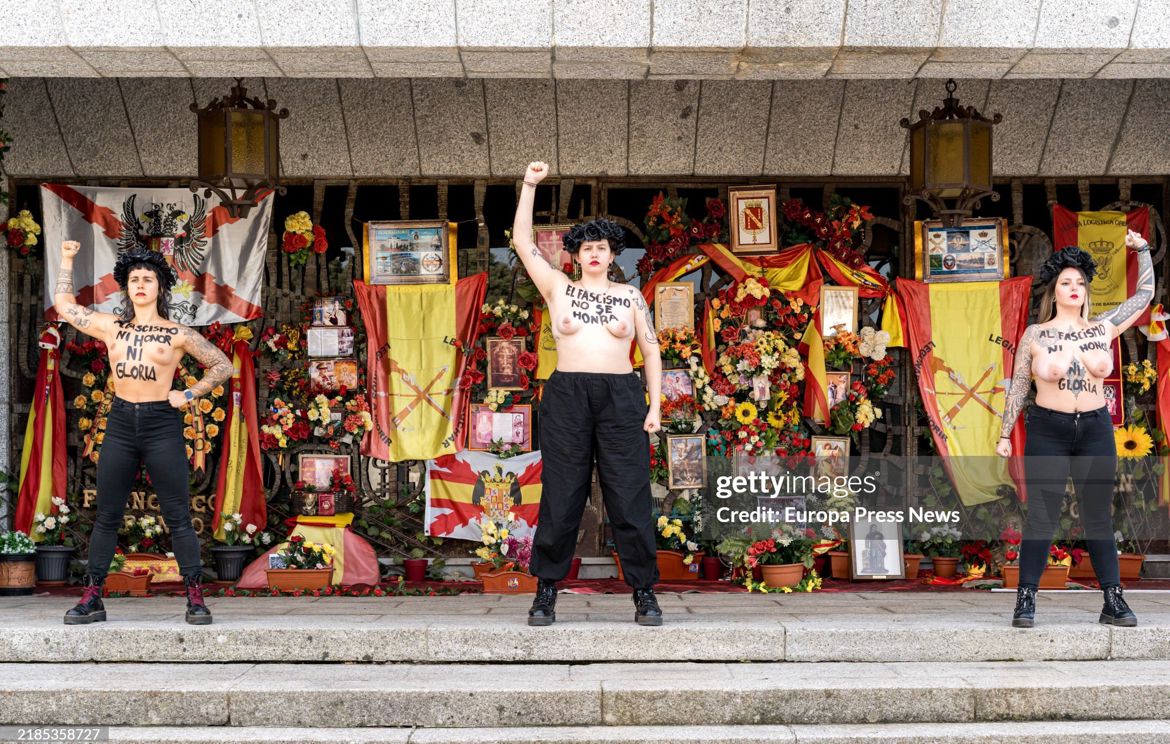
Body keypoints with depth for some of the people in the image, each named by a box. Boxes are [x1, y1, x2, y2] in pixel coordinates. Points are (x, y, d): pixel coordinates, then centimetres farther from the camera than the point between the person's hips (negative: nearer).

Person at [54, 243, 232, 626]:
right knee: (107, 517, 5)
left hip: (162, 425, -3)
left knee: (178, 517, -2)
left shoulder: (177, 334, 1)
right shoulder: (111, 327, 9)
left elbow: (222, 366, 7)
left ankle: (195, 598, 0)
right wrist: (67, 259, 19)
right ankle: (92, 598, 9)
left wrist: (189, 395, -2)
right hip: (121, 423, 3)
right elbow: (64, 304, 19)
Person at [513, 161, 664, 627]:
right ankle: (546, 592, 6)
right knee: (560, 496, 0)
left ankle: (644, 593, 2)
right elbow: (523, 243, 4)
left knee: (630, 496, -2)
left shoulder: (630, 296, 11)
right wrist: (529, 186, 0)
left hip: (621, 399, 0)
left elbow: (651, 350, 11)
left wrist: (655, 405, 2)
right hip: (567, 398, 0)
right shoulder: (559, 289, 9)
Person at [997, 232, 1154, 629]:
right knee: (1041, 517, -2)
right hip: (1048, 432, -2)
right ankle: (1026, 600, 2)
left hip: (1095, 431, 2)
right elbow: (1018, 386, 4)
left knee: (1099, 517, 6)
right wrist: (1005, 435, 2)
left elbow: (1144, 295, 12)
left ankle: (1113, 600, 9)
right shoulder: (1035, 335, 0)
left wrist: (1142, 250, 8)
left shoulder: (1103, 329, 5)